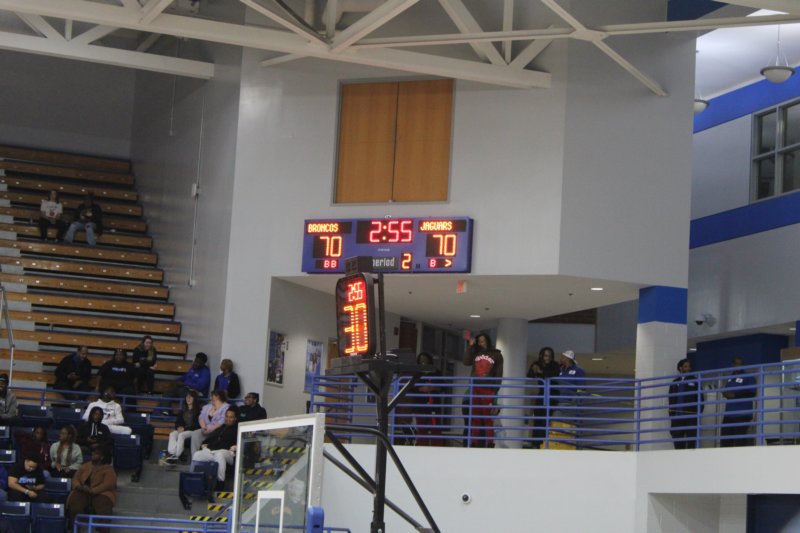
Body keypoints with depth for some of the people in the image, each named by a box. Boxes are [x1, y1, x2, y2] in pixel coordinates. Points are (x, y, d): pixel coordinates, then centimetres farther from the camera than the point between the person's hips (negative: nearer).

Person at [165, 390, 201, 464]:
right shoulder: (183, 411, 20)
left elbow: (197, 424, -10)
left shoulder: (198, 410, -3)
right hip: (182, 430, 6)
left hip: (193, 430, -6)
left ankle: (177, 455, -36)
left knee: (181, 435, -34)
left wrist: (185, 428, -15)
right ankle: (171, 454, -40)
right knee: (172, 434, -24)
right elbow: (177, 421, 18)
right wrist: (179, 427, -5)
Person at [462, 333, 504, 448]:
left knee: (487, 417, -10)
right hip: (475, 388, 4)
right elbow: (466, 362, -2)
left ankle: (490, 443, -11)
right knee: (475, 417, 3)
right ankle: (475, 442, 5)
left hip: (488, 389, -3)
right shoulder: (475, 353, 15)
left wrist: (495, 390, -6)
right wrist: (470, 346, -2)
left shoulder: (496, 355, 6)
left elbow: (499, 374, 2)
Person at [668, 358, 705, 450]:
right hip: (677, 416, 3)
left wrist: (698, 413, -7)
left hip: (691, 416, -3)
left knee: (691, 443, -4)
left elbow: (700, 398, 3)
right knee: (677, 442, 1)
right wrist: (672, 414, 4)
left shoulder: (695, 381, 8)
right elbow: (671, 400, 14)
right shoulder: (675, 382, 16)